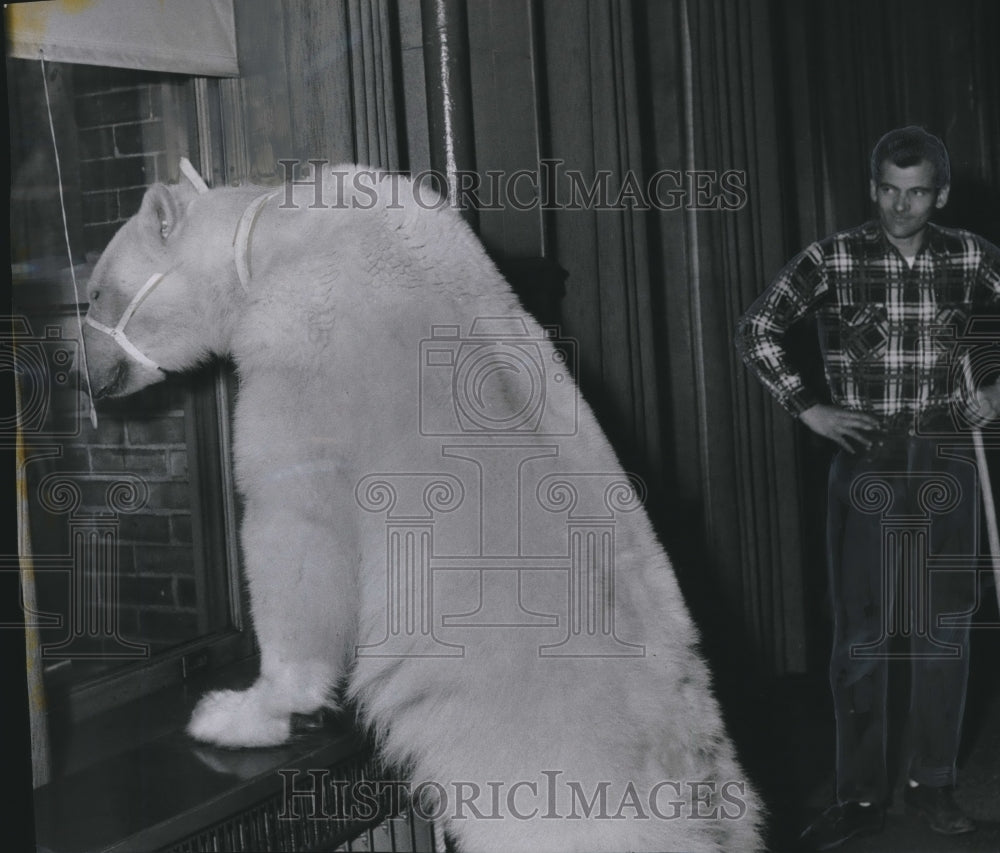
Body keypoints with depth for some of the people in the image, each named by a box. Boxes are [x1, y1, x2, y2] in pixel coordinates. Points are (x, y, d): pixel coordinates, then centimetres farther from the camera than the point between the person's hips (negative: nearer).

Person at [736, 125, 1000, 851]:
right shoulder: (832, 260, -4)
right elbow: (757, 331, -1)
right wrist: (807, 408, -6)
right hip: (866, 463, -1)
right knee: (861, 635, 1)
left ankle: (933, 785, 20)